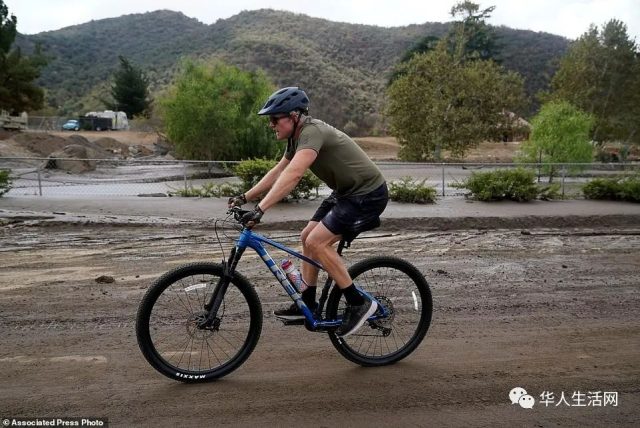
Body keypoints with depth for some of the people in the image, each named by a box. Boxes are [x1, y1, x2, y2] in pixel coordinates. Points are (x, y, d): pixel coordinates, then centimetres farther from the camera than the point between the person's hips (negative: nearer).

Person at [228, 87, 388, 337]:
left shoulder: (313, 132, -23)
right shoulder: (297, 136, 7)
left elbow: (292, 175, -37)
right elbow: (277, 172, 12)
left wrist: (260, 209, -41)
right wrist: (244, 198, 8)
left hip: (368, 194, -10)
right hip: (347, 192, 10)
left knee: (317, 242, -15)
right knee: (307, 237, 9)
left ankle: (359, 303, -4)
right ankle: (307, 304, 19)